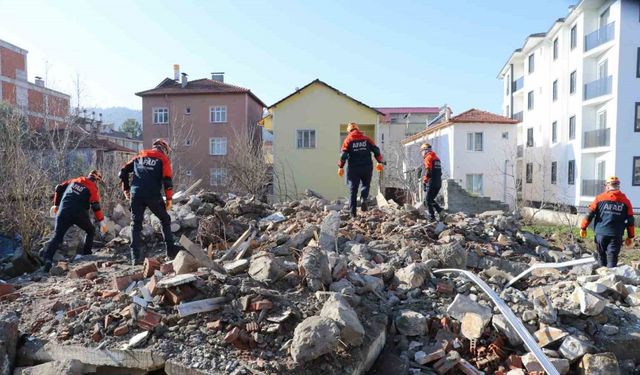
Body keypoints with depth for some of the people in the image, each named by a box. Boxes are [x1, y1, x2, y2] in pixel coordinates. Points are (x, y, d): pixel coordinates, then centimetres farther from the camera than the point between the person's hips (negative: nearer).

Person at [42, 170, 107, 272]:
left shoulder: (74, 180, 18)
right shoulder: (93, 188, 3)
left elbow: (59, 188, 18)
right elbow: (95, 206, -7)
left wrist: (56, 205, 28)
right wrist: (101, 221, -6)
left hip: (63, 212, 3)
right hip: (80, 214, -3)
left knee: (57, 236, 4)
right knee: (91, 231, 22)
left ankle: (47, 258, -14)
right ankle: (86, 254, 18)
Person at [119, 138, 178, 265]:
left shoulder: (140, 156, 19)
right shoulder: (163, 159, 7)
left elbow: (123, 172, 14)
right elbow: (167, 180, -4)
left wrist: (126, 189, 20)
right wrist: (169, 199, 1)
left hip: (136, 195, 3)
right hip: (153, 196, -3)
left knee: (136, 224, 10)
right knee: (165, 220, 16)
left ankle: (136, 257, 3)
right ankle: (171, 250, 15)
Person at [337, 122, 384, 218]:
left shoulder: (348, 140, 1)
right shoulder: (366, 139, 8)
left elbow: (344, 154, -7)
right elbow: (376, 150, 3)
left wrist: (340, 167, -1)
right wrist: (379, 162, 11)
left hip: (353, 168, -1)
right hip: (367, 167, 1)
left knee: (353, 189, 6)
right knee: (366, 185, 19)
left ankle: (353, 212, 5)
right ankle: (363, 199, -12)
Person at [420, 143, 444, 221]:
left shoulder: (428, 158, -8)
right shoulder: (436, 157, 17)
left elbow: (428, 171, -18)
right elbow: (439, 171, 17)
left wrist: (424, 180, -9)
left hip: (431, 182, -8)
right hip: (439, 182, 8)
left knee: (427, 200, 1)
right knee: (431, 199, 19)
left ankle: (432, 217, -3)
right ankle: (440, 211, 2)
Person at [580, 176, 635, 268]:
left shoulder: (600, 198, 1)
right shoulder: (625, 201, 6)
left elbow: (590, 214, -1)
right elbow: (630, 221, 7)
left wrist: (583, 227, 8)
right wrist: (630, 237, 14)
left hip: (601, 233, 0)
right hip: (616, 236, 0)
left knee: (602, 257, 16)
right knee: (612, 260, -1)